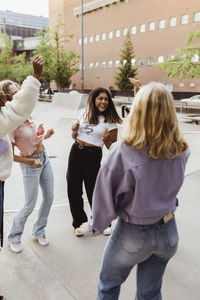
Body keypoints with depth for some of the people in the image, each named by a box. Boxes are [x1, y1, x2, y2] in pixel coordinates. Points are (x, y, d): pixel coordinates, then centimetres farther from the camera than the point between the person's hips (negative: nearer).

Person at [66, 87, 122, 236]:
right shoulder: (84, 114, 9)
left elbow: (112, 147, -1)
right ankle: (79, 223, 29)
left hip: (93, 156, -4)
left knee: (93, 191, 3)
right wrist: (75, 130, -3)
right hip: (76, 152, 5)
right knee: (73, 190, 9)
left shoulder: (110, 121, -2)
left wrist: (106, 139, -21)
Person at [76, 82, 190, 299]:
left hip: (133, 234, -4)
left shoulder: (122, 151, -27)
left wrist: (92, 228, -1)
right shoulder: (180, 152, -14)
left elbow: (106, 197, -18)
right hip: (168, 232, 4)